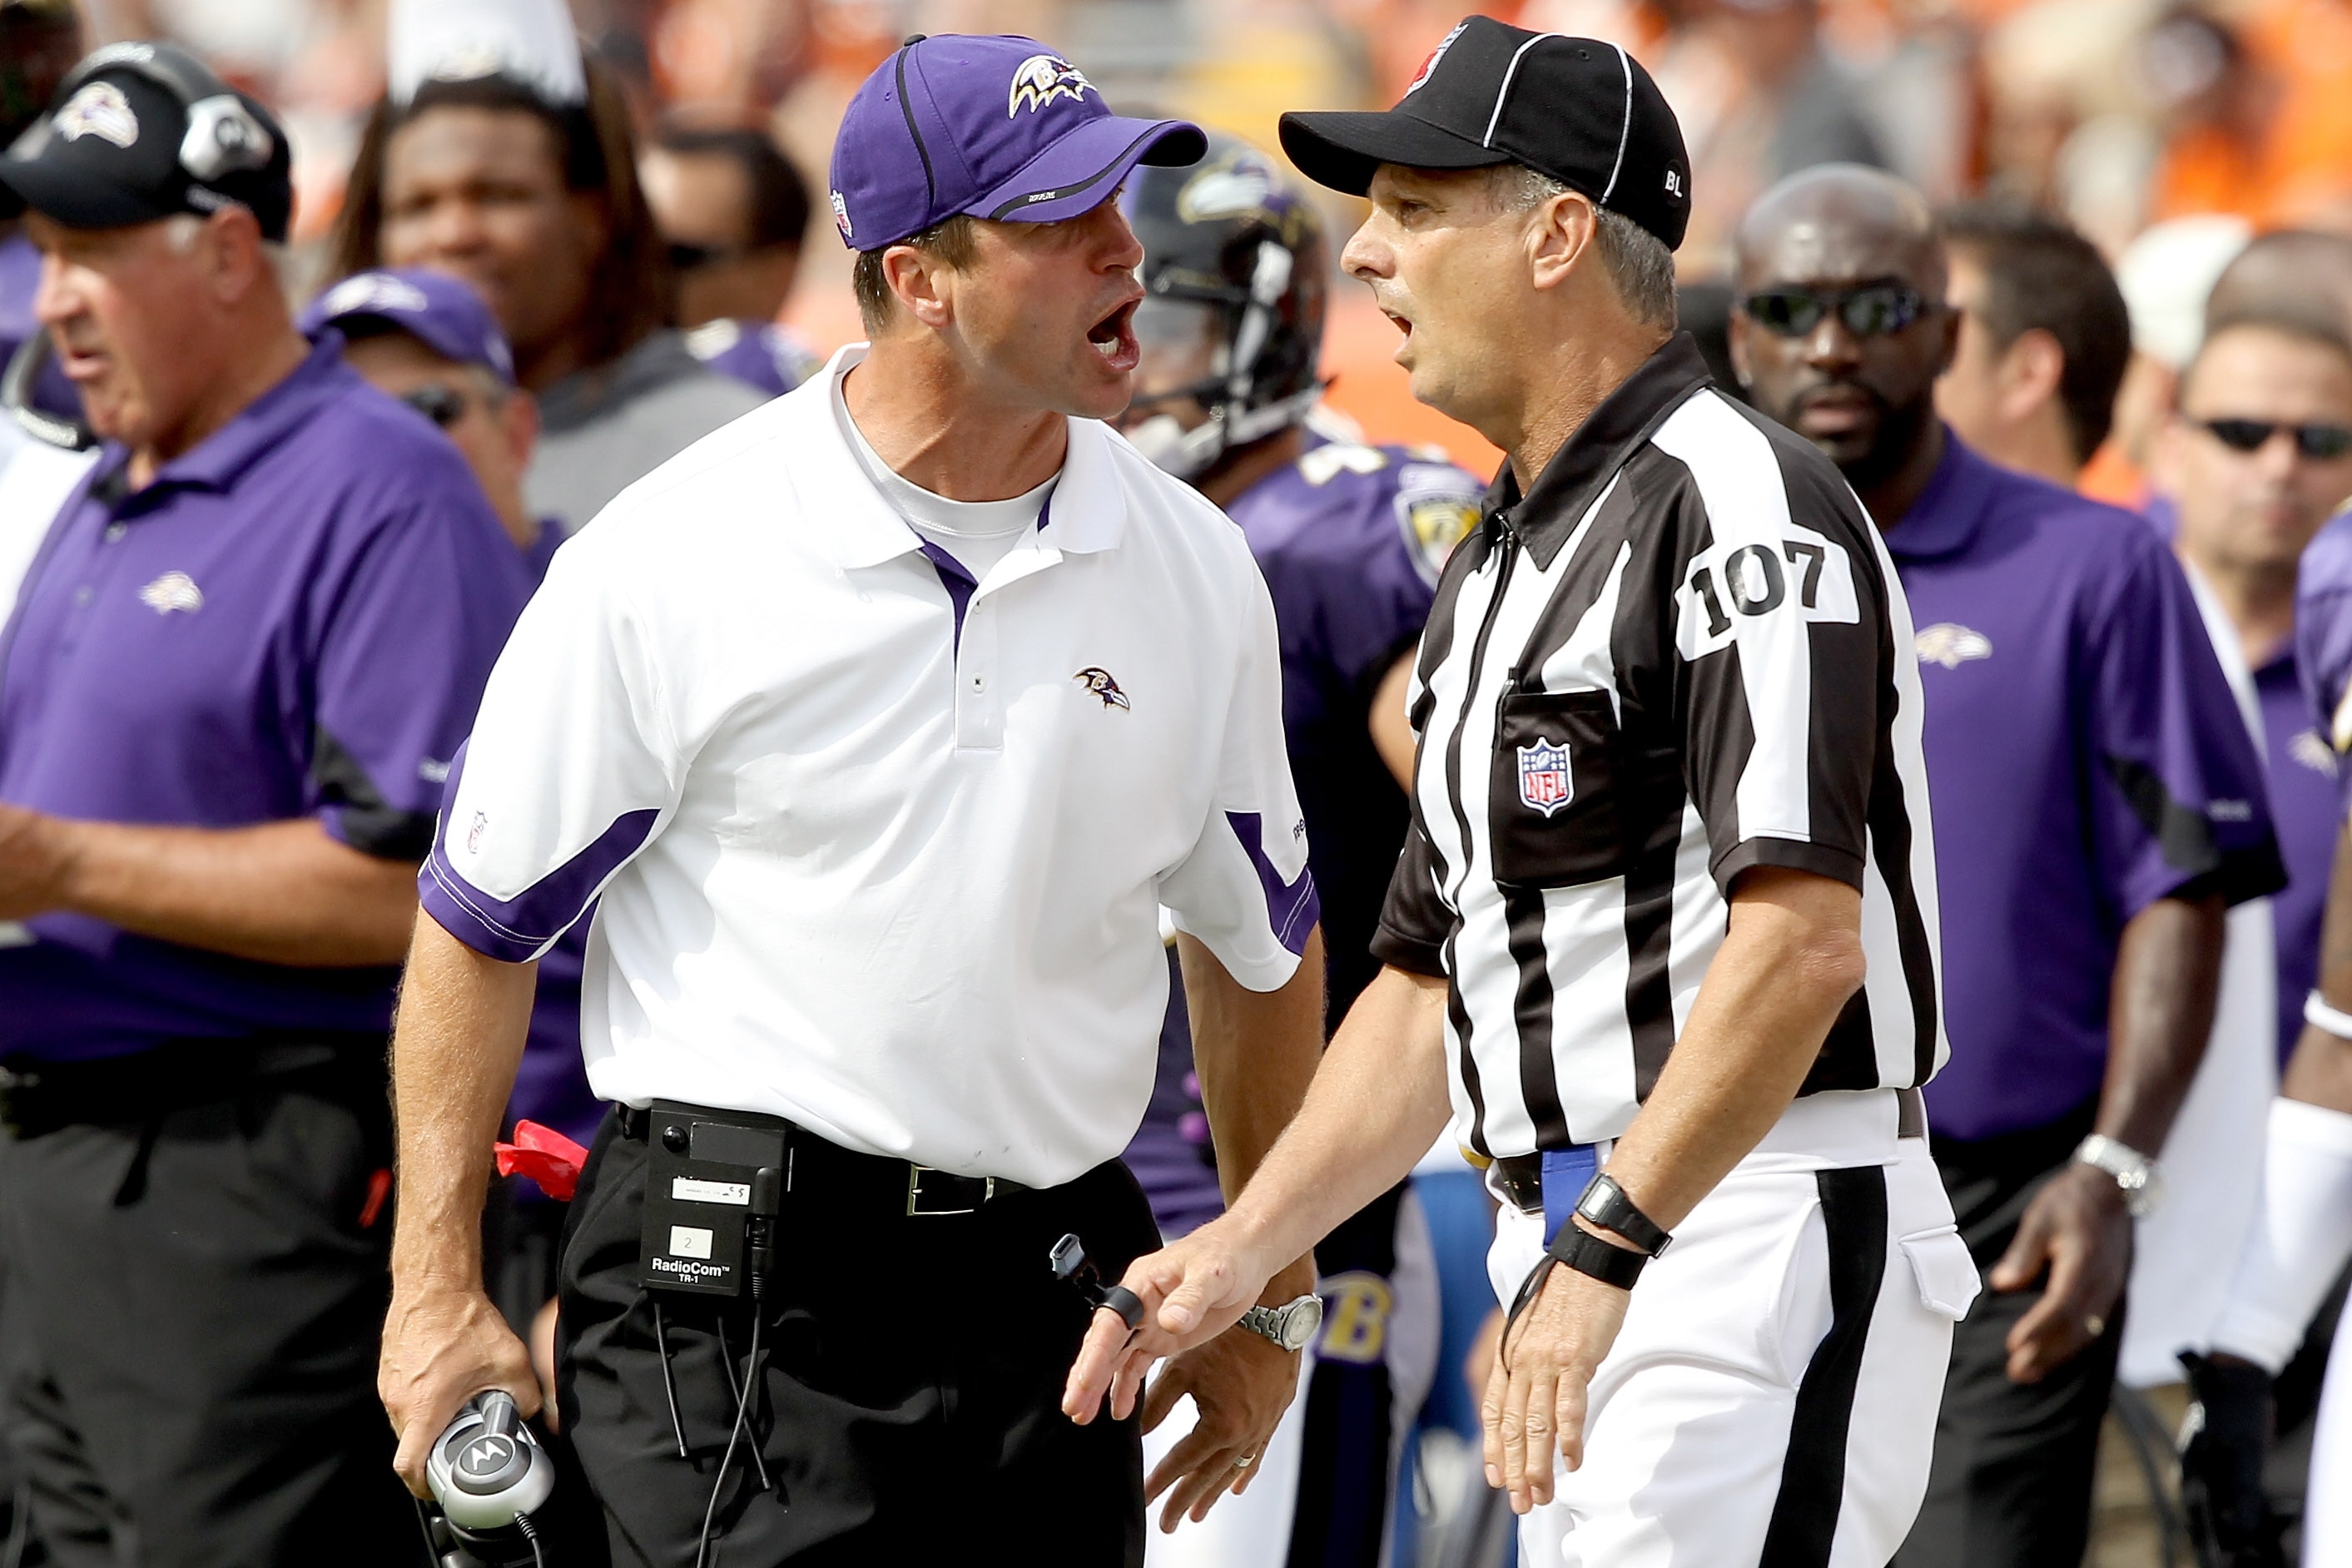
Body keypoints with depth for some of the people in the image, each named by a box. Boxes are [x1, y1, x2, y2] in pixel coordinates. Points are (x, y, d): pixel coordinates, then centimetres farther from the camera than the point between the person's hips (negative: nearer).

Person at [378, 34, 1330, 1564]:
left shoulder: (1193, 570, 7)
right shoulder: (674, 559, -7)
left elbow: (1262, 943, 18)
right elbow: (481, 922, 0)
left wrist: (1271, 1292, 20)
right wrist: (439, 1285, -3)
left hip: (1050, 1297, 5)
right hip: (734, 1306, -5)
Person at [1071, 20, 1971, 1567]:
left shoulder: (1735, 504, -12)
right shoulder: (1495, 568, 20)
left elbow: (1801, 939, -23)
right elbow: (1432, 978, 23)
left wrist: (1604, 1255, -26)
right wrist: (1247, 1241, 12)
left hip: (1762, 1242, -10)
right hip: (1579, 1260, 10)